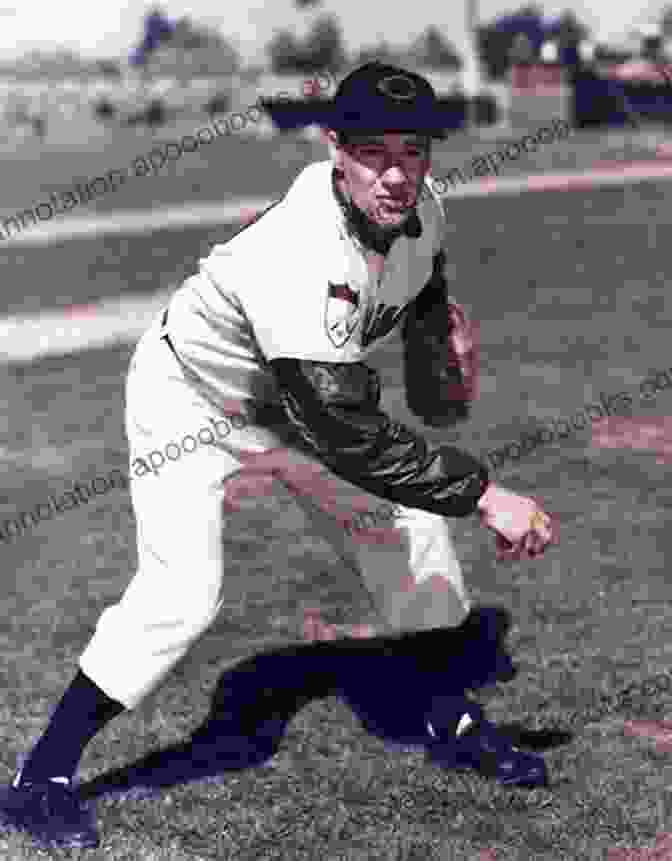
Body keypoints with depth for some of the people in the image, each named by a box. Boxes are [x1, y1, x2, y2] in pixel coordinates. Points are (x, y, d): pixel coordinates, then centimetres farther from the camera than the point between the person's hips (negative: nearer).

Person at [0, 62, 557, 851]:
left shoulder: (420, 210, -16)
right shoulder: (306, 261, -41)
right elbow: (349, 440, -40)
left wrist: (436, 382, 15)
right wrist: (484, 495, -38)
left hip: (295, 399, 8)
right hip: (193, 403, -8)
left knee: (413, 527, 8)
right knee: (183, 593, -21)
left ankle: (454, 724, 29)